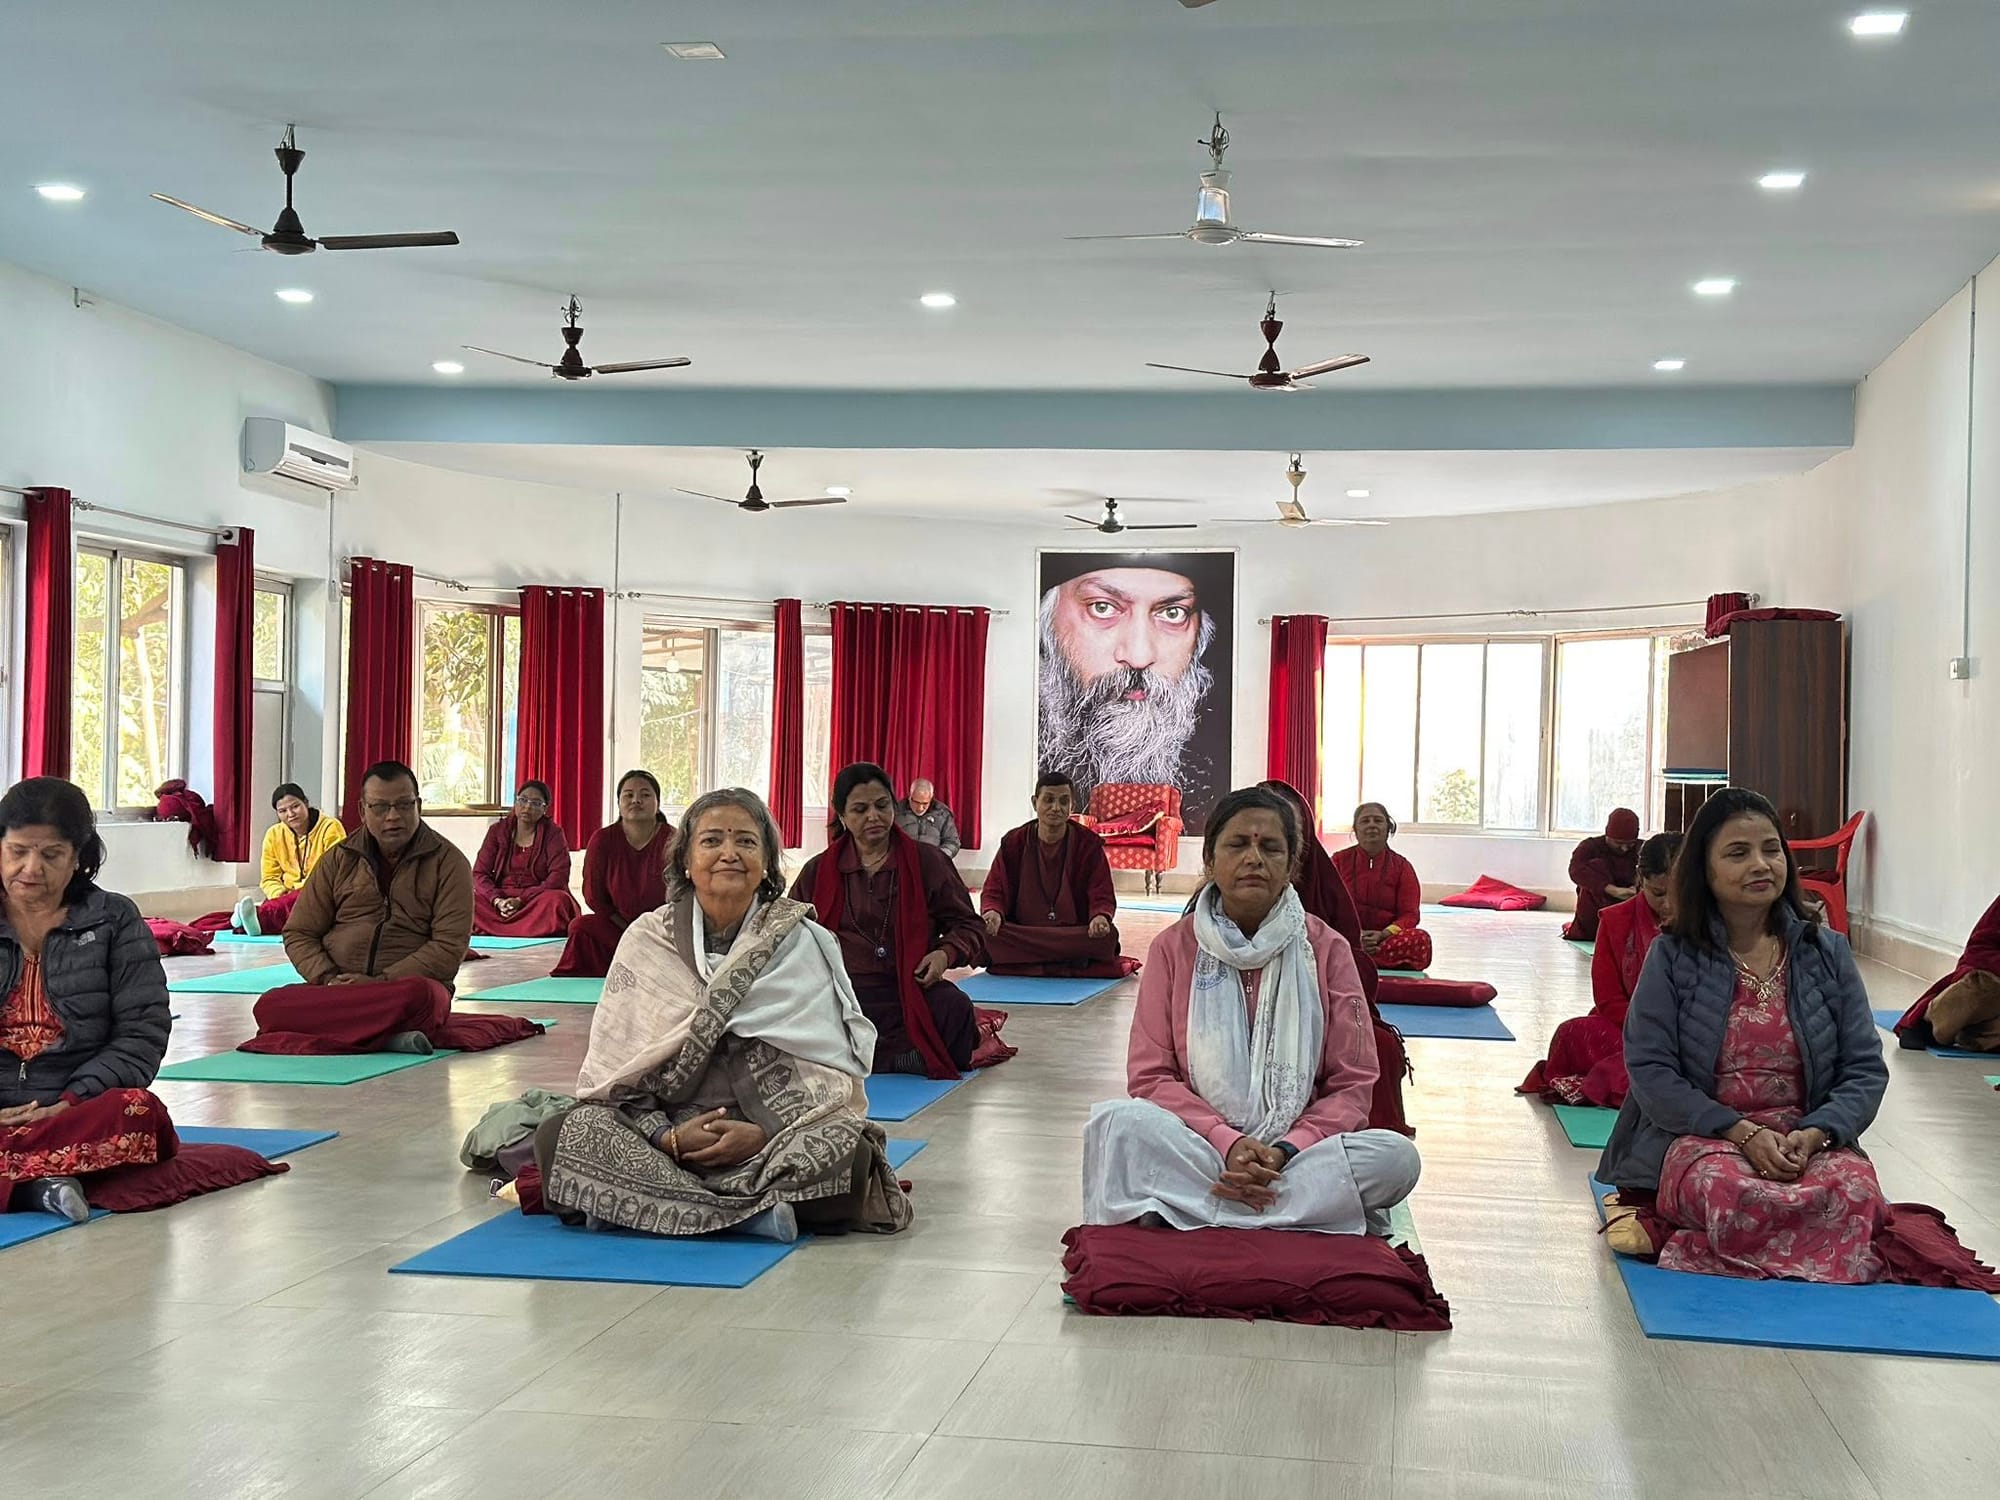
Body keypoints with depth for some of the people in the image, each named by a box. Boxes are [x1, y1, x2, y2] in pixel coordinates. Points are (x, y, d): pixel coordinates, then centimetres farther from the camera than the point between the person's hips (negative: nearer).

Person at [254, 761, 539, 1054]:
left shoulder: (447, 862, 2)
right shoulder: (338, 859, 12)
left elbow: (450, 947, -7)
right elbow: (299, 934, 11)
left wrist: (381, 981, -16)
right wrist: (328, 980, -9)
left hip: (408, 986, -4)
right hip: (338, 991, 4)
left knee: (418, 996, -41)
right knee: (270, 1006, -29)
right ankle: (388, 1036, -31)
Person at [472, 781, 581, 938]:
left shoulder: (553, 834, 3)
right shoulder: (498, 830, 9)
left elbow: (558, 878, -8)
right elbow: (479, 874, 3)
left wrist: (521, 900, -19)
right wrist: (497, 900, -17)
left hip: (537, 900, -2)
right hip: (501, 899, 2)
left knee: (558, 901, -36)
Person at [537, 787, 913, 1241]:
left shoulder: (804, 943, 4)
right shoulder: (647, 939, 6)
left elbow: (835, 1070, -2)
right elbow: (614, 1069, 3)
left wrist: (764, 1133, -16)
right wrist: (668, 1137, -14)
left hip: (780, 1138, -1)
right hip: (663, 1133, 1)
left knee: (847, 1150, -33)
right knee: (560, 1134, -26)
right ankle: (755, 1210, -29)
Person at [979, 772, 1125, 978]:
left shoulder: (1088, 844, 3)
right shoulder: (1013, 843, 6)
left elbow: (1102, 896, 0)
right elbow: (993, 891, 4)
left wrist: (1100, 917, -25)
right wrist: (993, 912, -21)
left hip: (1076, 935, -1)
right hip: (1022, 935, 1)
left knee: (1107, 936, -32)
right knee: (988, 933, -30)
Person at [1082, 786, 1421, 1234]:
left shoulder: (1326, 949, 5)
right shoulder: (1173, 948, 6)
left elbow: (1351, 1085, 2)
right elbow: (1150, 1076, 0)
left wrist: (1285, 1152, -16)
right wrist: (1227, 1143, -17)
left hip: (1299, 1151, 1)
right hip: (1198, 1147, -1)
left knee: (1396, 1155, -28)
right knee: (1117, 1122, -31)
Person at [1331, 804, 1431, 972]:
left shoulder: (1402, 866, 11)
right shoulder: (1339, 860, 12)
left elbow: (1410, 914, 3)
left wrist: (1383, 934, -18)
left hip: (1386, 937, 1)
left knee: (1421, 939, -32)